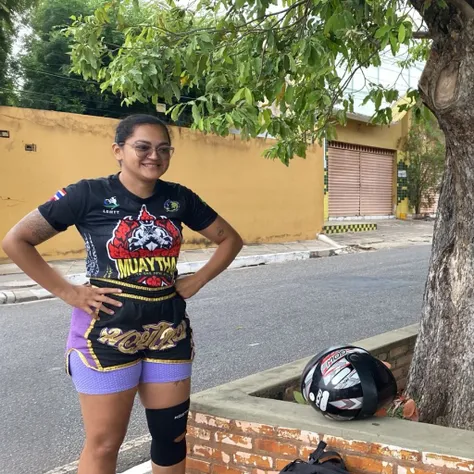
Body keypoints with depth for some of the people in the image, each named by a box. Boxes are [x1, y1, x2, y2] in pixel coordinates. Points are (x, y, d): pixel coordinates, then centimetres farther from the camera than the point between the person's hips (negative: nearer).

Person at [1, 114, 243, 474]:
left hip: (169, 331, 4)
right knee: (104, 443, 6)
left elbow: (230, 239, 13)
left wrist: (197, 281, 1)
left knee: (172, 436, 14)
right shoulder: (89, 194, -10)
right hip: (109, 332, -4)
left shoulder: (178, 198, 2)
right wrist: (68, 292, -12)